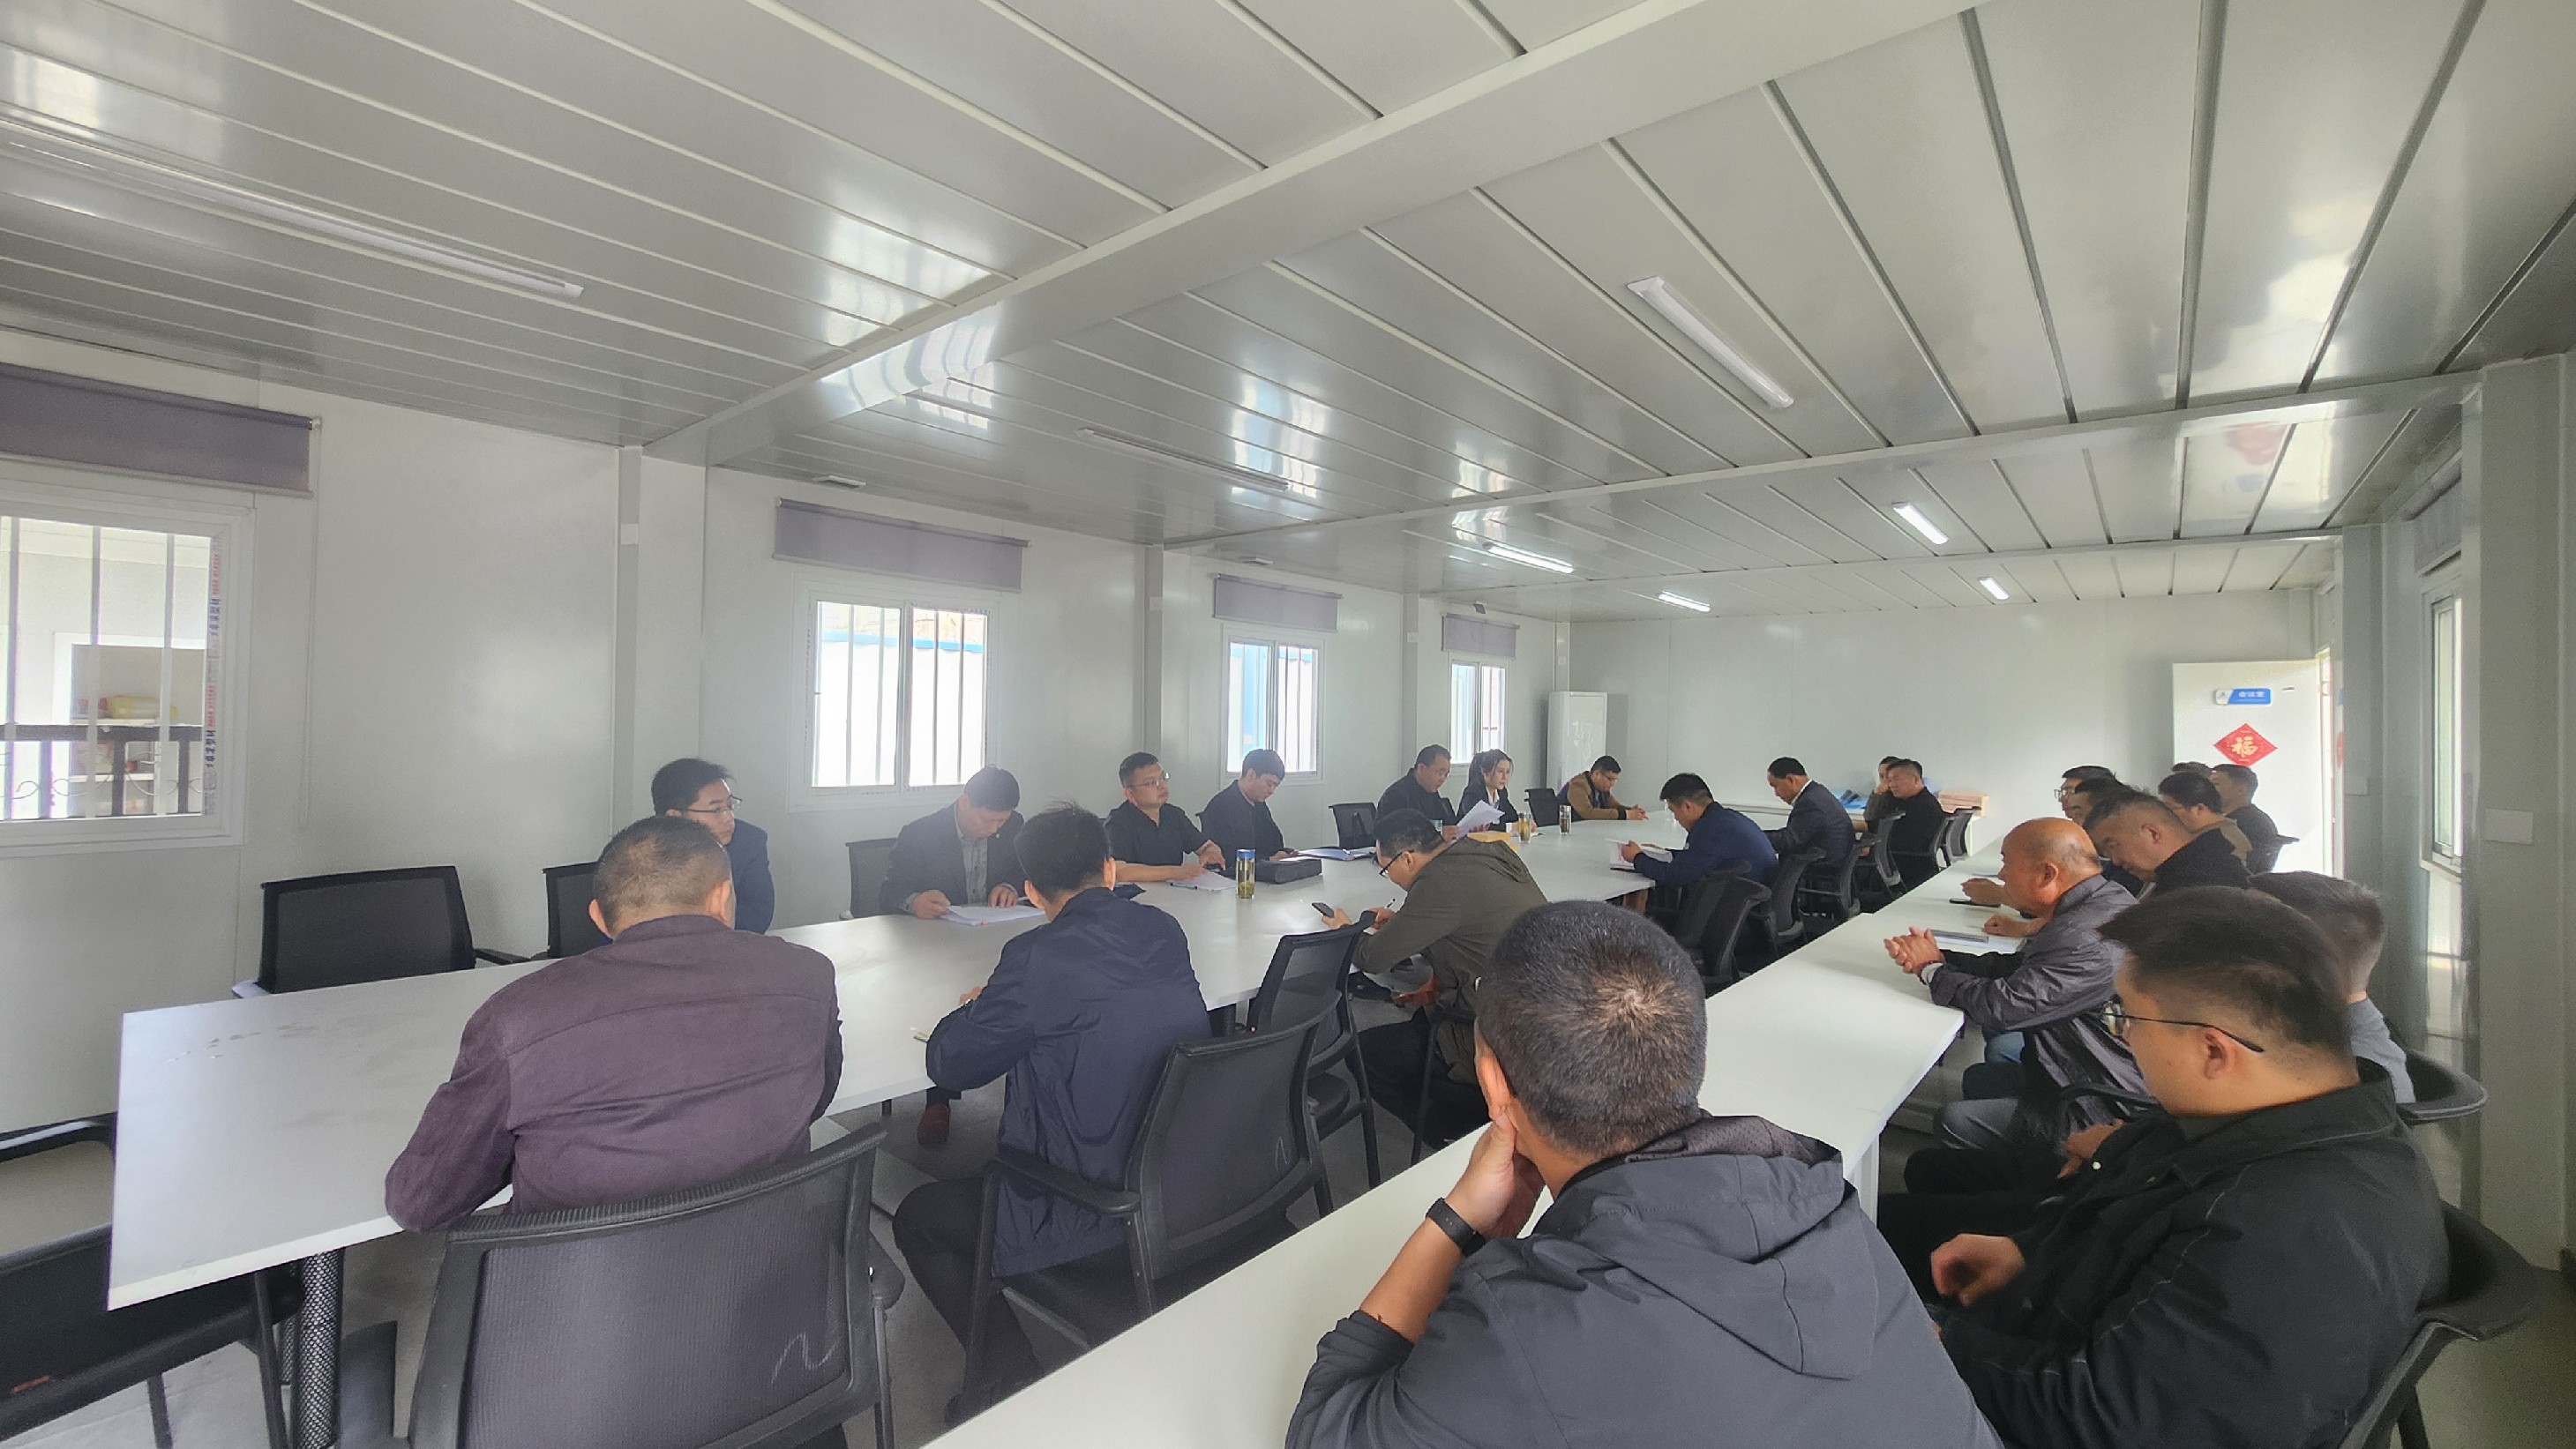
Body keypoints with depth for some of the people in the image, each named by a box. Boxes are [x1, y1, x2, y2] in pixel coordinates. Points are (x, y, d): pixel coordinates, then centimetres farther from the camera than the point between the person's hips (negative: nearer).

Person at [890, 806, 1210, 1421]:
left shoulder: (1037, 959, -23)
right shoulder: (1166, 932, -3)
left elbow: (948, 1065, -10)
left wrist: (973, 1006, 10)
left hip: (1101, 1222, -7)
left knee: (916, 1217, 17)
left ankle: (1012, 1374, 19)